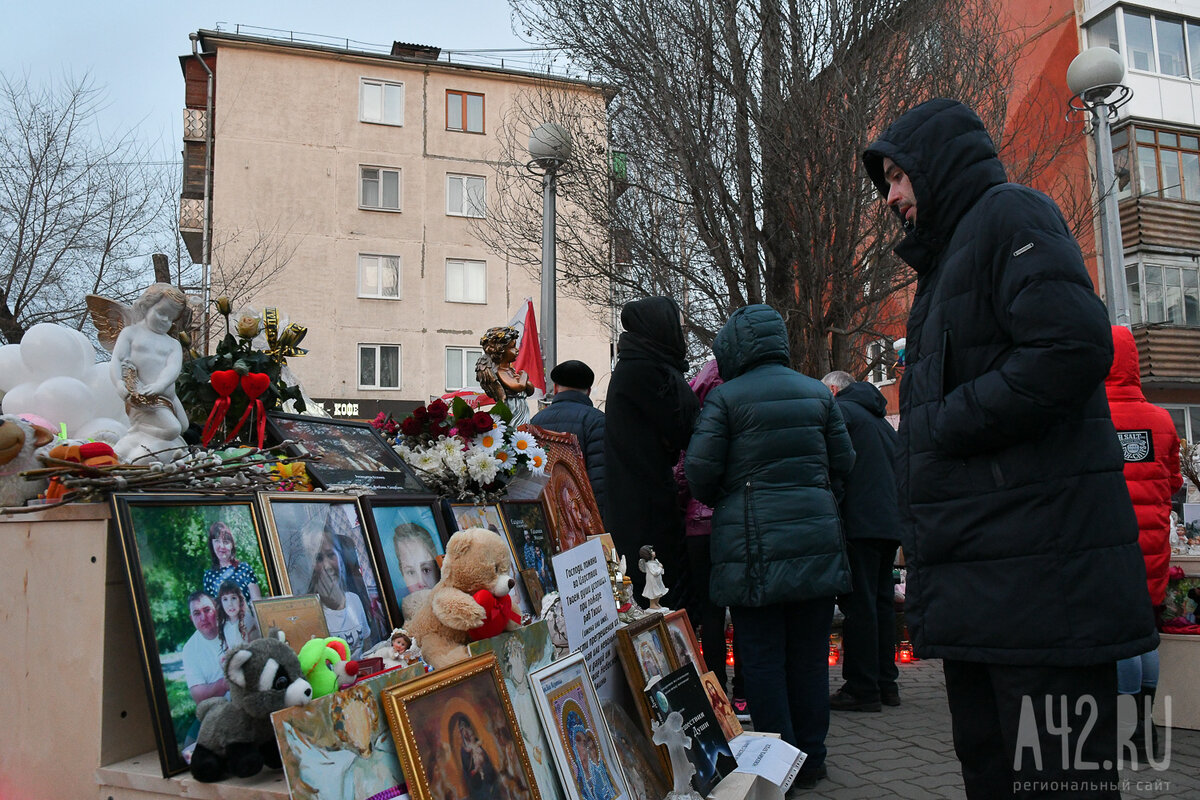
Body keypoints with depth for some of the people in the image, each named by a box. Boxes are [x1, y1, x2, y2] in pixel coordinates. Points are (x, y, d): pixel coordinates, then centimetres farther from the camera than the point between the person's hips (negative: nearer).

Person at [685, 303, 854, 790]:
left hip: (753, 544, -4)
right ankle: (810, 759, 20)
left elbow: (699, 471, -8)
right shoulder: (818, 393, 8)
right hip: (817, 542, 4)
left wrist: (717, 500, 13)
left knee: (763, 655, 4)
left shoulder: (725, 397, -4)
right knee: (809, 653, 11)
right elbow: (844, 463, 11)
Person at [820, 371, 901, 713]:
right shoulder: (881, 420, 24)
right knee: (882, 601, 12)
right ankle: (885, 682, 16)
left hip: (860, 523, -8)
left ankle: (861, 688, -4)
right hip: (891, 522, 9)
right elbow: (898, 466, 25)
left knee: (859, 604, -6)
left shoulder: (838, 410, -2)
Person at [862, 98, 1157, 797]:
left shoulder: (1010, 214, -4)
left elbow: (1073, 347, -22)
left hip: (1037, 574, -10)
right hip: (976, 582, 10)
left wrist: (947, 424, -13)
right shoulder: (951, 256, 25)